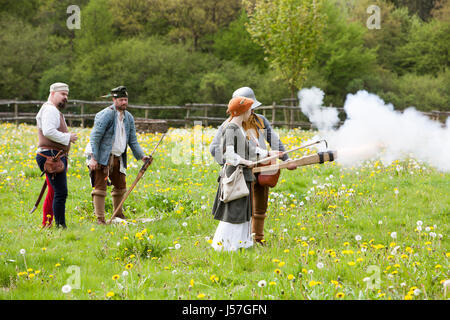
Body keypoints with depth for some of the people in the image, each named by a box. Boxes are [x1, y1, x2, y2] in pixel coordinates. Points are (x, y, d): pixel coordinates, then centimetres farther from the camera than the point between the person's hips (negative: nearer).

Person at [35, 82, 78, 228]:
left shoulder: (55, 111, 24)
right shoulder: (50, 110, -12)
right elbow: (48, 132, -24)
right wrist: (67, 137, -16)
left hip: (57, 156, 11)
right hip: (52, 156, -11)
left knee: (53, 192, 13)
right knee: (61, 192, -13)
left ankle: (46, 224, 17)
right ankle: (60, 225, -13)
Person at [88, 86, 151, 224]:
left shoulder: (129, 118, 11)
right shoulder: (107, 114, -13)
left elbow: (133, 140, 17)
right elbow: (95, 136, -16)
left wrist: (141, 156, 3)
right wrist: (94, 158, -22)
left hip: (118, 158, 8)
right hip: (103, 157, -8)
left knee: (120, 187, 16)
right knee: (100, 188, -7)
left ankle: (118, 215, 33)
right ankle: (100, 219, -4)